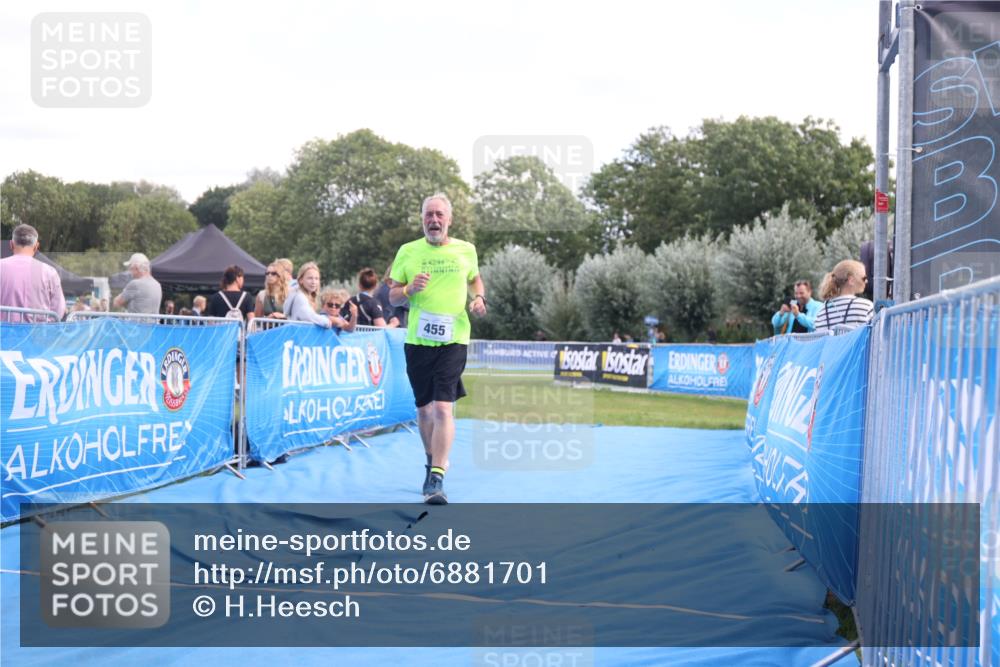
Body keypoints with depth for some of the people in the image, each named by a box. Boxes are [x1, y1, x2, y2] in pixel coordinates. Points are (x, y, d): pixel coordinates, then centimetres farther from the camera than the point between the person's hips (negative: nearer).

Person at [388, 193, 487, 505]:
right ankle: (433, 462, 34)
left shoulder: (466, 250, 5)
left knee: (443, 408, -15)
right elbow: (392, 297, 8)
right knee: (423, 408, 12)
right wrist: (410, 289, -14)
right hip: (417, 340, 2)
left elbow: (475, 279, 24)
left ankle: (437, 479, -16)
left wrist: (479, 297, 3)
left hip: (453, 340, -2)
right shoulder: (407, 251, 4)